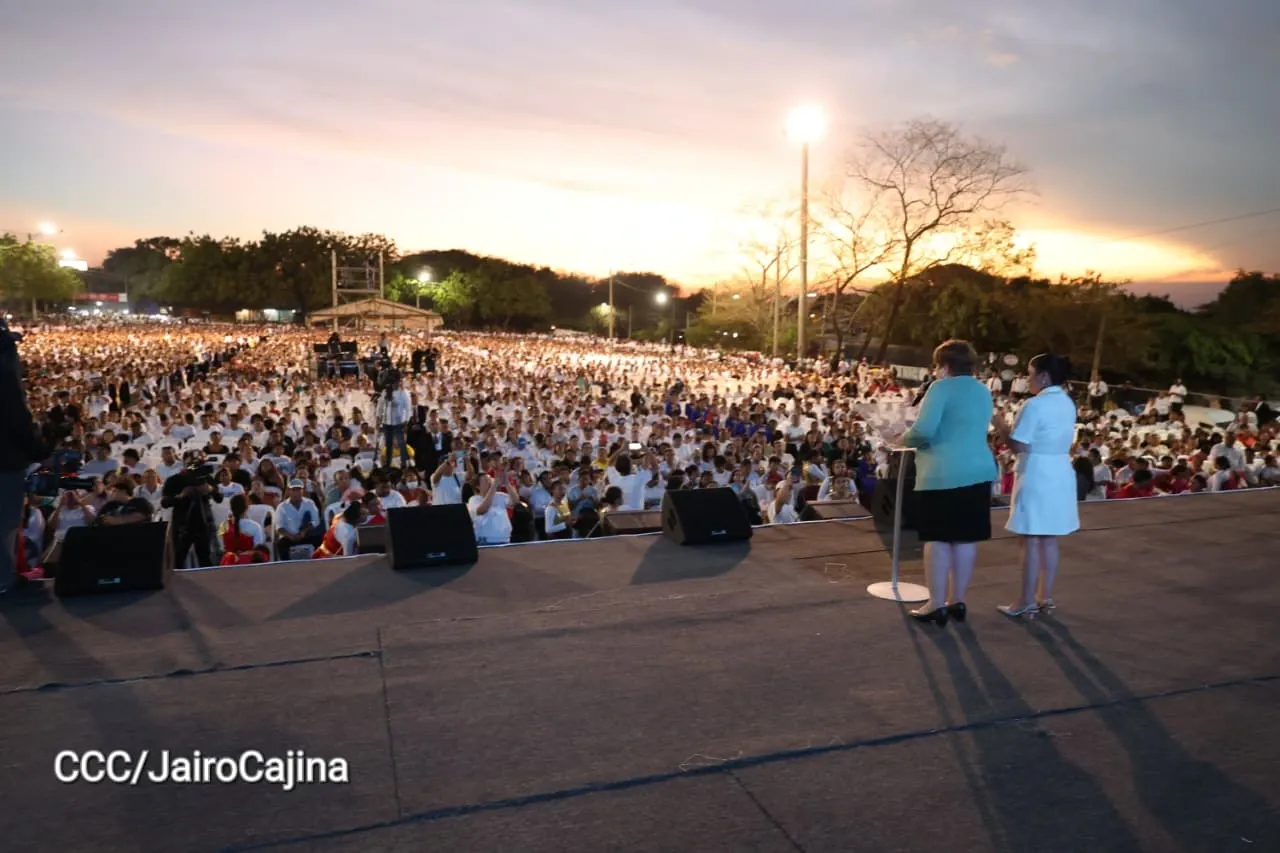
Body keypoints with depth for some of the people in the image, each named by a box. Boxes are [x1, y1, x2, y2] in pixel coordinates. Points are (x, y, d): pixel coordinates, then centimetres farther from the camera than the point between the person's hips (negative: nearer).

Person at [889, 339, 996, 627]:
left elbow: (923, 431, -20)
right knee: (965, 539, 11)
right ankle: (957, 600, 19)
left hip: (942, 474, -7)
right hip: (978, 471, 7)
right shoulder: (984, 392, 15)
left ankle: (936, 605, 4)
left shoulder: (941, 388, -11)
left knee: (938, 539, 0)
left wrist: (904, 438, -2)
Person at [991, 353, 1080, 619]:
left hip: (1036, 477, -8)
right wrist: (1011, 427, 16)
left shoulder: (1035, 405, -17)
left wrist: (1000, 425, -2)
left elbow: (1018, 446, -18)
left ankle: (1027, 603, 4)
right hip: (1059, 475, 8)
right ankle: (1045, 597, 20)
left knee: (1031, 541, -2)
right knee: (1049, 540, 13)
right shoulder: (1067, 403, 10)